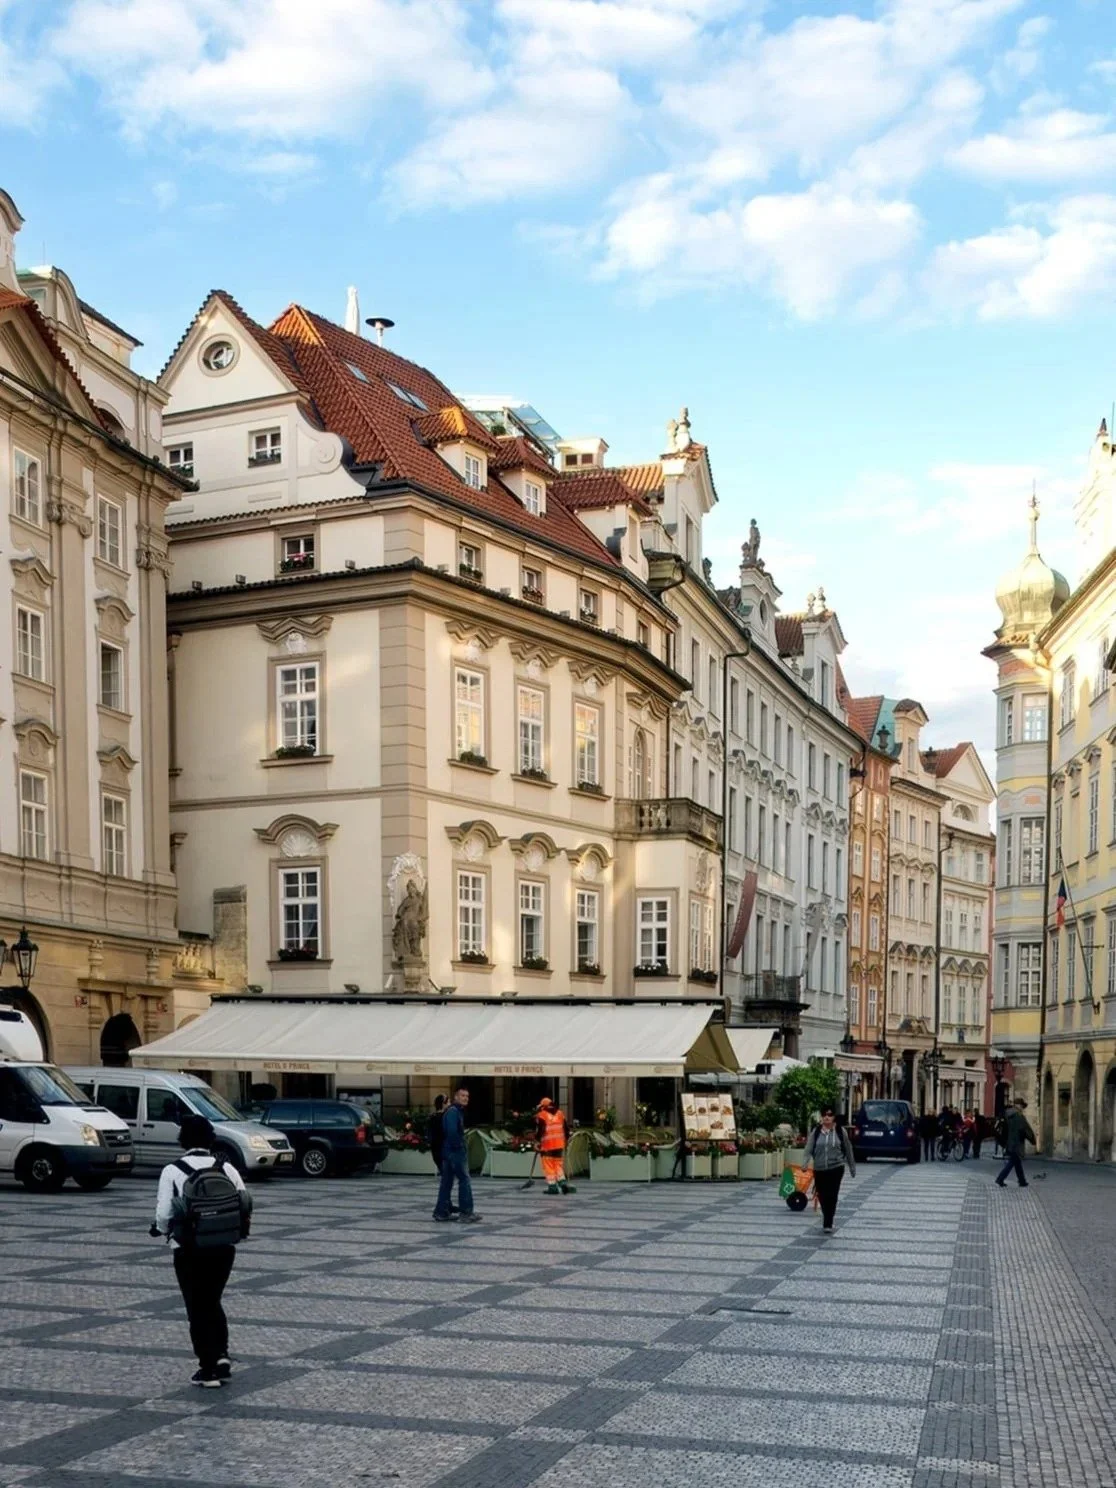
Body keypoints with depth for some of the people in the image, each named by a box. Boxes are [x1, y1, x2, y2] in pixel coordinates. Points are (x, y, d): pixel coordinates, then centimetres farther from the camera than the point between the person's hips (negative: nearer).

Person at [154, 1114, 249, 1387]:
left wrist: (162, 1229, 9)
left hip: (189, 1249, -3)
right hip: (224, 1247, 3)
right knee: (213, 1301, 22)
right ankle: (221, 1355, 8)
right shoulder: (227, 1169, 0)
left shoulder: (173, 1172, -9)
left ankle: (208, 1370, 9)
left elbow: (164, 1213, -13)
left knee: (198, 1307, 9)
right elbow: (245, 1204, -2)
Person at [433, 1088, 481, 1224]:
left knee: (447, 1181, 11)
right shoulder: (453, 1111, -13)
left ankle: (441, 1212, 15)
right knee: (464, 1179, -7)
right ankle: (465, 1212, -6)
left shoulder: (457, 1111, 18)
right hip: (455, 1151, -10)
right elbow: (452, 1131, -24)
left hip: (448, 1151, 10)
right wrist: (458, 1145, -17)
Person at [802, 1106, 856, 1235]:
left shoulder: (840, 1131, 0)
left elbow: (848, 1150, 8)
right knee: (822, 1196, 9)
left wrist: (852, 1168, 12)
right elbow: (809, 1149, -8)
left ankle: (828, 1224, -5)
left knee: (831, 1196, -10)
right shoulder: (816, 1132, 1)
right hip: (819, 1169, 2)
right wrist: (805, 1163, -24)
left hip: (836, 1168, -2)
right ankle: (827, 1222, 31)